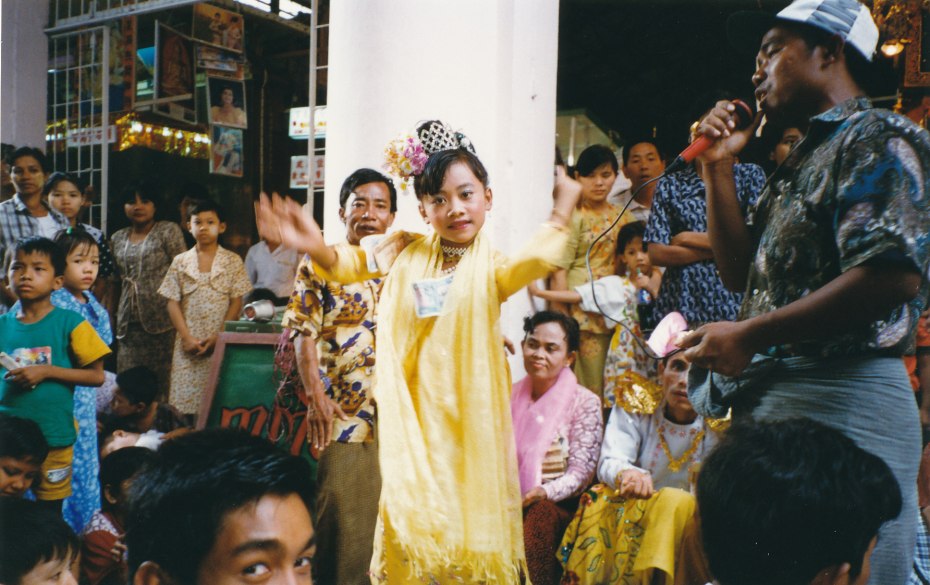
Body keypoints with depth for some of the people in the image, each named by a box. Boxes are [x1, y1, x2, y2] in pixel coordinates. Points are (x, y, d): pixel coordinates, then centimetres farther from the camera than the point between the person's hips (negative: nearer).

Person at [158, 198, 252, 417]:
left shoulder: (233, 262, 4)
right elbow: (173, 303, 5)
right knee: (186, 399, -2)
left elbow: (236, 303, 0)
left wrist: (219, 337, -10)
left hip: (222, 343, -1)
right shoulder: (180, 262, 9)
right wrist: (187, 337, -7)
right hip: (188, 345, 2)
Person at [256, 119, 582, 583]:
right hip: (413, 412, 1)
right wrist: (316, 247, -27)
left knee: (469, 515, 6)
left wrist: (560, 216, -32)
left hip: (466, 414, -1)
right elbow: (352, 265, -7)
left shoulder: (489, 269, -2)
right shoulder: (406, 254, 4)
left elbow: (526, 265, -21)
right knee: (413, 526, 8)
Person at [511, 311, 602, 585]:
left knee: (538, 512, -35)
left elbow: (579, 473, -7)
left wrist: (542, 494, -24)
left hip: (557, 504, -3)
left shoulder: (584, 403, -2)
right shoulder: (511, 395, 12)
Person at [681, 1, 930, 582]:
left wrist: (748, 335, -17)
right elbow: (743, 270, 23)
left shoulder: (876, 138, -6)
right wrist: (718, 167, 14)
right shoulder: (801, 161, 23)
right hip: (769, 397, 9)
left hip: (838, 400, -9)